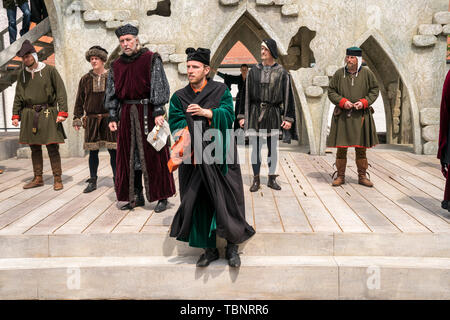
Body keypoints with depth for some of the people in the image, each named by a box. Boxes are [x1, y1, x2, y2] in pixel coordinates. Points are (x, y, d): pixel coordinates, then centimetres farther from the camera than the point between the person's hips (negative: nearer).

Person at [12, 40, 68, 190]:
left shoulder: (50, 70, -1)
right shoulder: (22, 74, 11)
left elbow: (61, 92, -5)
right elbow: (18, 96, 15)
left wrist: (62, 112, -13)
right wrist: (16, 115, 8)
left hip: (48, 114, -4)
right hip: (29, 115, 5)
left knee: (52, 147, -4)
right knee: (34, 148, 9)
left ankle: (57, 179, 4)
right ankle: (38, 178, 19)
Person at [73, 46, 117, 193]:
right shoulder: (85, 79, 10)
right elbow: (79, 101, 11)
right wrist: (77, 119, 5)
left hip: (109, 118, -2)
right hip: (92, 120, 2)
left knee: (113, 151, -1)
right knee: (93, 151, 6)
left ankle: (117, 180, 11)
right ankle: (93, 181, 16)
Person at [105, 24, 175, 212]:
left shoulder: (151, 59, -1)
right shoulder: (116, 65, 13)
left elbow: (158, 86, -8)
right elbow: (112, 94, 15)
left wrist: (158, 112, -17)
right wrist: (112, 117, 8)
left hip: (147, 111, -5)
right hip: (127, 113, 5)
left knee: (153, 154, -3)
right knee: (130, 155, 6)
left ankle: (162, 197, 6)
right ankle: (137, 196, 16)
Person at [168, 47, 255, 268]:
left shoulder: (221, 90, 6)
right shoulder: (179, 97, 11)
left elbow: (229, 115, -7)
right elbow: (175, 123, 0)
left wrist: (205, 112, -20)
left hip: (219, 154, -1)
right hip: (194, 157, 2)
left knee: (226, 199, -2)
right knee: (200, 202, 1)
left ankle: (232, 246, 12)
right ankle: (210, 249, 13)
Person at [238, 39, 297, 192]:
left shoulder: (282, 73, 2)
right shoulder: (254, 71, 6)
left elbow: (288, 96, 1)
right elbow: (246, 94, 7)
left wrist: (288, 118, -5)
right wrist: (242, 115, 3)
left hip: (273, 114, 0)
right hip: (255, 113, 1)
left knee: (273, 148, 7)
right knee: (255, 147, 1)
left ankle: (272, 178, 19)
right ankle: (256, 179, 10)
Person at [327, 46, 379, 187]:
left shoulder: (367, 73, 3)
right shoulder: (339, 73, 2)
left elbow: (375, 90, 8)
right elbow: (331, 91, 5)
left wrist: (364, 102, -8)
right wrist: (342, 101, -11)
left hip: (361, 115, 0)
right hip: (342, 116, 0)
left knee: (361, 147, 6)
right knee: (341, 147, 1)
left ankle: (362, 176, 17)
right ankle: (340, 176, 12)